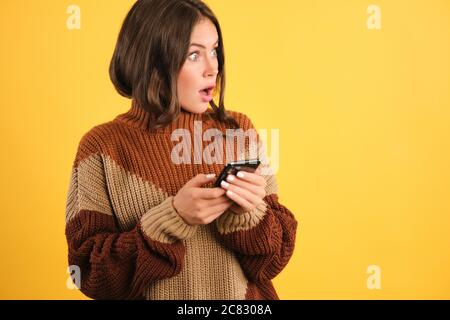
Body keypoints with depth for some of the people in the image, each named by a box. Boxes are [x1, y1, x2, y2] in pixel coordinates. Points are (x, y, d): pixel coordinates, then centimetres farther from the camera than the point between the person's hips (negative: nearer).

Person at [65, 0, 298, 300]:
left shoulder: (239, 131, -6)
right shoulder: (103, 147, -11)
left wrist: (246, 213, -23)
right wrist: (172, 218, -24)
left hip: (244, 296, 2)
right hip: (154, 294, -2)